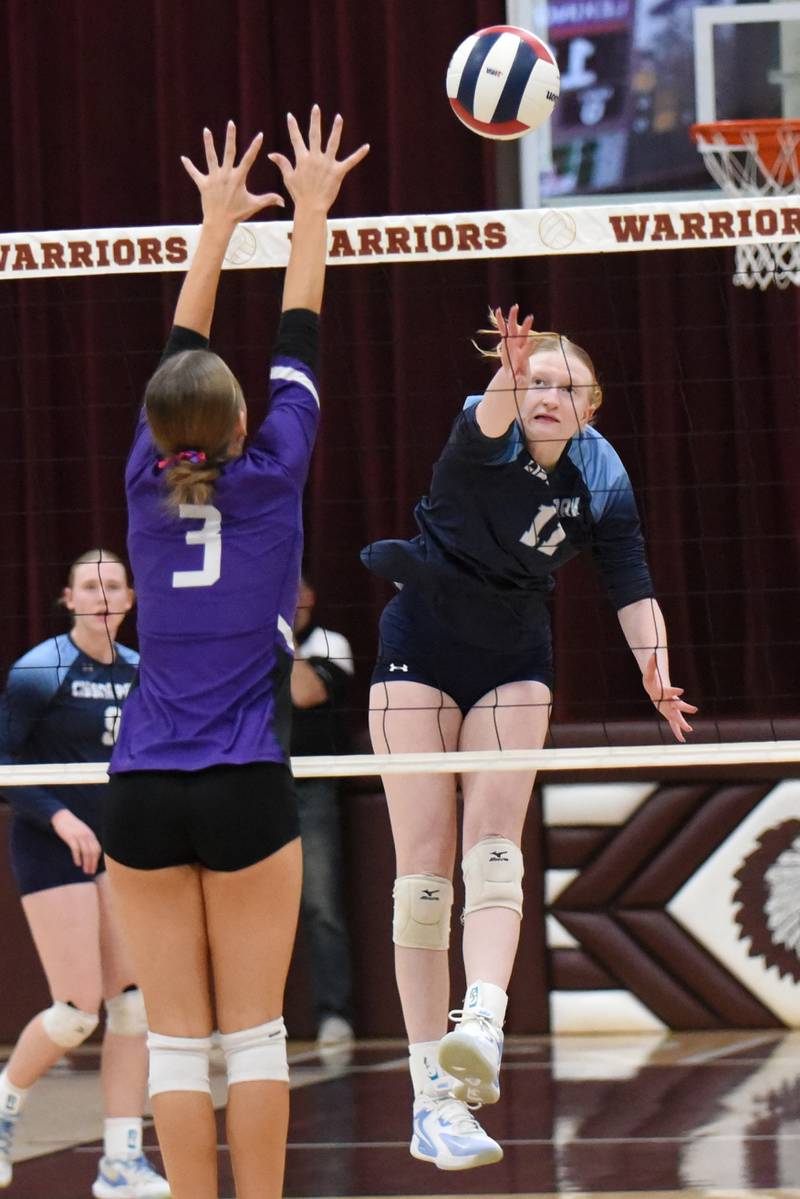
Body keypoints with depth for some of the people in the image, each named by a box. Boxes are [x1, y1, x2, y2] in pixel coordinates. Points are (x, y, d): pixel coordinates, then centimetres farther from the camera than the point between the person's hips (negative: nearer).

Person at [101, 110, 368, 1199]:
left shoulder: (148, 482, 3)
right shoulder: (269, 478, -3)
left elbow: (182, 353, 16)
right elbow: (297, 342, 9)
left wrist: (218, 223, 28)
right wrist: (311, 212, 21)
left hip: (143, 793, 2)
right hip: (246, 786, -2)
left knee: (177, 1035, 2)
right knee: (253, 1029, 1)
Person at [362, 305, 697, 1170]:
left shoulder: (601, 481, -7)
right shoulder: (484, 439, -17)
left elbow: (632, 587, -11)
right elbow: (490, 421, -41)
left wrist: (655, 665, -30)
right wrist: (508, 377, -64)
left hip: (513, 659, 3)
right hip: (421, 644, -3)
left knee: (493, 845, -16)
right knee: (425, 865, -7)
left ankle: (480, 1029, -34)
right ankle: (431, 1094, -10)